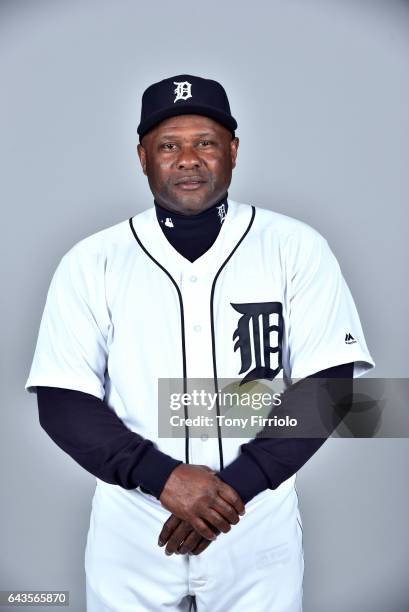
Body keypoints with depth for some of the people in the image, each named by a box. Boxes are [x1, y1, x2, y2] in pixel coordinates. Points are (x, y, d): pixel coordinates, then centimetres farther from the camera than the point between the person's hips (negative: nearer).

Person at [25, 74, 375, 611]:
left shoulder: (295, 247, -5)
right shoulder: (91, 262, -3)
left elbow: (327, 385, -8)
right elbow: (62, 403, -6)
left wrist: (235, 484, -17)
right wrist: (163, 476, -19)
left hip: (258, 532, 0)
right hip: (130, 536, 1)